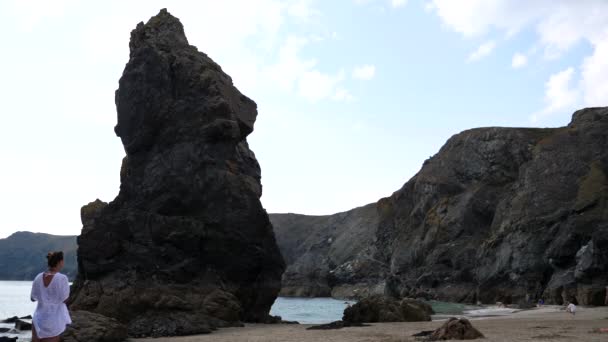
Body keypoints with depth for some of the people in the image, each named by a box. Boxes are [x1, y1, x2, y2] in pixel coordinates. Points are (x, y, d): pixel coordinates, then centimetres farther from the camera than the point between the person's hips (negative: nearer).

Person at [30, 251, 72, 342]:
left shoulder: (38, 277, -3)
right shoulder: (62, 278, -16)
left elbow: (33, 298, 5)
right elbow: (64, 299, -10)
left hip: (39, 318, 4)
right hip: (54, 319, -4)